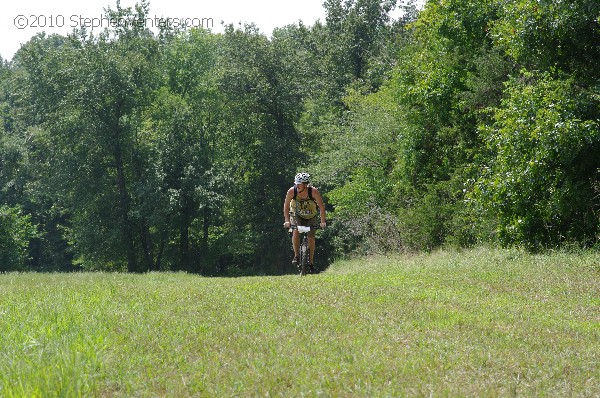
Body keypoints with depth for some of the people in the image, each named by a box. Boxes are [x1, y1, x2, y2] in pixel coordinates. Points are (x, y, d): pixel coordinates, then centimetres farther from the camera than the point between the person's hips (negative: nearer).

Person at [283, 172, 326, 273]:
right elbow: (286, 206, -17)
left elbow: (321, 207, -25)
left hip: (311, 216, 0)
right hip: (297, 215, 0)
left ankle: (311, 262, 10)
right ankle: (296, 256, -11)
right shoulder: (292, 191, -26)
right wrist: (287, 221, -26)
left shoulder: (314, 191, -30)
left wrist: (323, 222, -33)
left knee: (311, 238, -5)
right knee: (296, 232, -25)